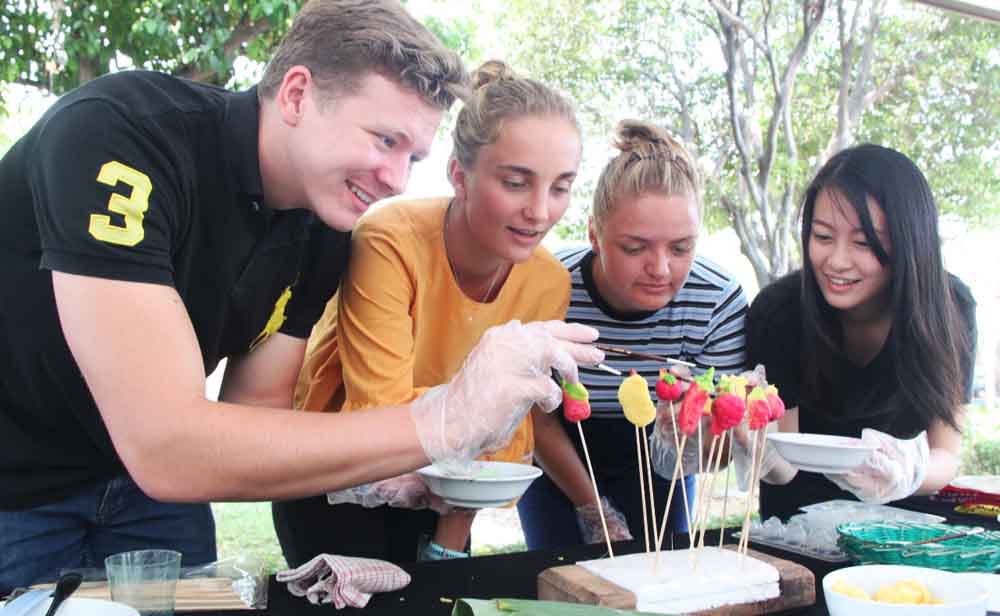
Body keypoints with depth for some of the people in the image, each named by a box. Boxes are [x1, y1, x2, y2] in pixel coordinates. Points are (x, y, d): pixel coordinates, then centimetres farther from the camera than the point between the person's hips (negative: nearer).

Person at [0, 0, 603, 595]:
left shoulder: (325, 226, -11)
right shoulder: (121, 134, -31)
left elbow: (252, 413, -5)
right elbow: (163, 447, -38)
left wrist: (373, 473, -24)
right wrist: (437, 423, -42)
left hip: (145, 478, 5)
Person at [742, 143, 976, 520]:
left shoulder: (950, 307, -18)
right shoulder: (777, 311, -23)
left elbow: (946, 455, -13)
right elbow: (783, 467, -16)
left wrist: (909, 474, -35)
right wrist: (768, 456, -40)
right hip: (802, 513, -3)